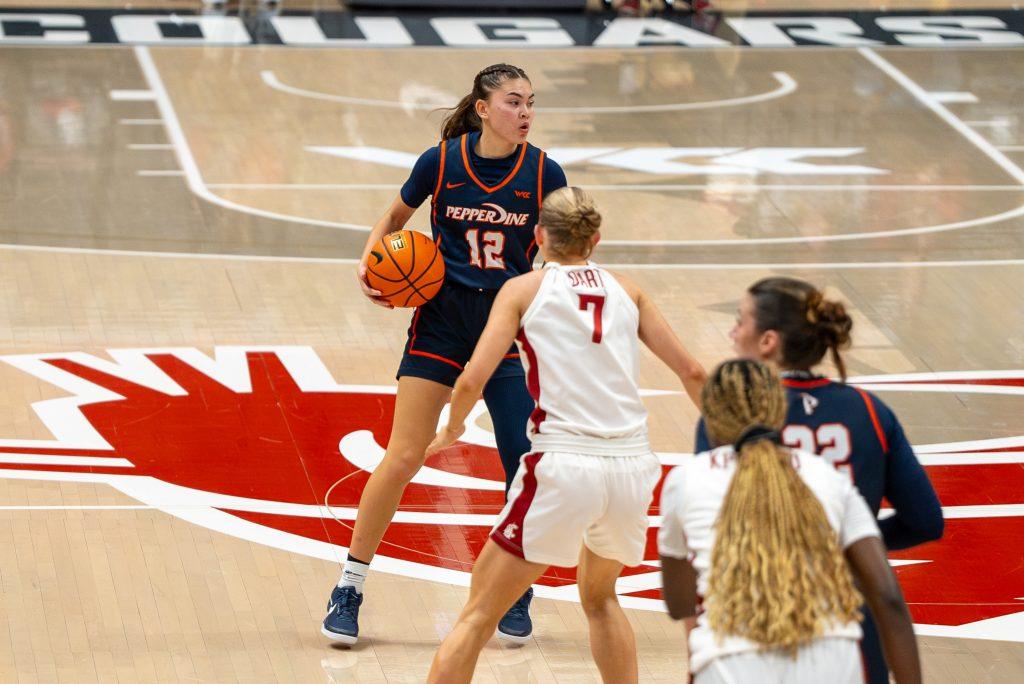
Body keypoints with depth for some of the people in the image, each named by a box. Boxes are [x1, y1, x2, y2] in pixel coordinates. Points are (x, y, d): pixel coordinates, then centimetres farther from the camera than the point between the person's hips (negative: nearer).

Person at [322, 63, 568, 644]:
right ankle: (350, 587, 6)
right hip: (442, 319, -1)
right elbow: (396, 217, 11)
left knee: (525, 464, -1)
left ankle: (516, 593, 20)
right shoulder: (441, 161, -7)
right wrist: (371, 260, -6)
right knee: (404, 457, -6)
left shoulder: (544, 173, -6)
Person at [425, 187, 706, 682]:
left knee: (478, 617, 4)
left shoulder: (523, 289, 5)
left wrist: (453, 428, 15)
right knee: (599, 599, 30)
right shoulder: (625, 290, 14)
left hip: (562, 468, -4)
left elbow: (472, 381, -5)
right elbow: (691, 373, 13)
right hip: (631, 468, 4)